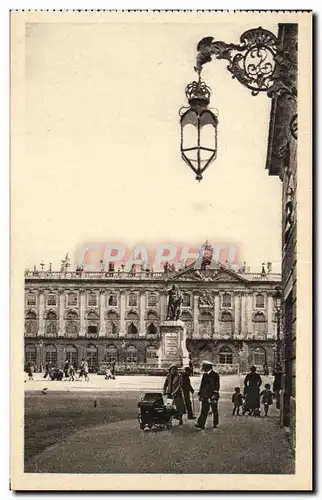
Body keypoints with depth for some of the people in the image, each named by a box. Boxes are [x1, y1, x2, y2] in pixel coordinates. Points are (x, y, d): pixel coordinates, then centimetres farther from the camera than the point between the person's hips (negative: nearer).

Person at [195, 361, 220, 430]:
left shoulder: (215, 375, -6)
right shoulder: (205, 375, 12)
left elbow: (217, 385, -10)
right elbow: (202, 385, 17)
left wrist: (215, 394, -17)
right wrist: (200, 394, 14)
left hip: (213, 396, -5)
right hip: (205, 396, 5)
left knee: (214, 411, 6)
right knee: (204, 411, 1)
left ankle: (215, 424, 16)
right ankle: (201, 424, -2)